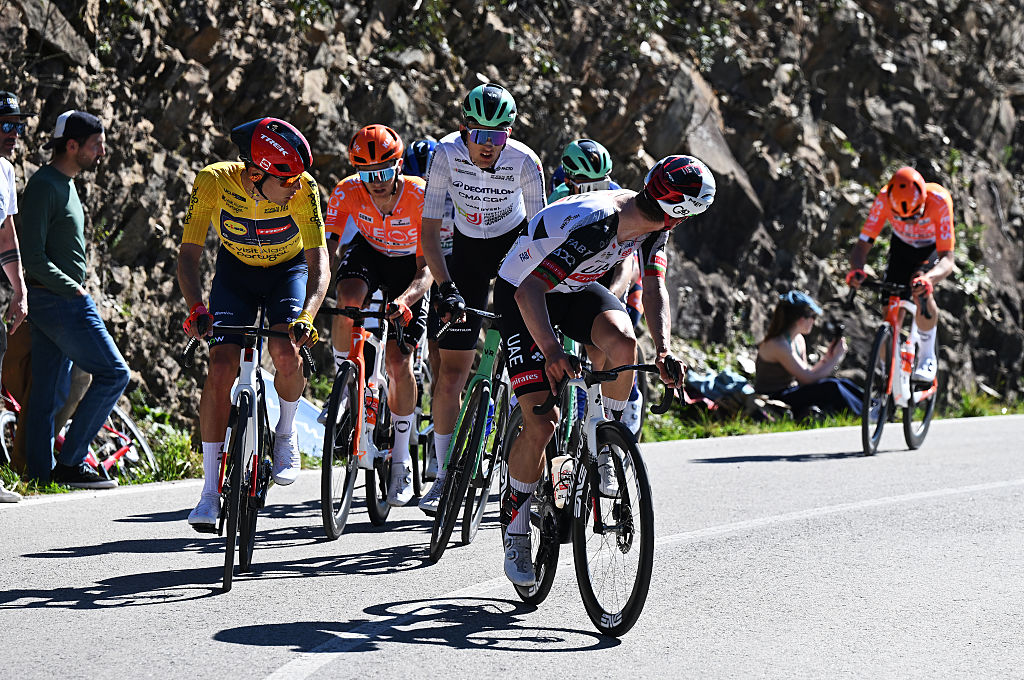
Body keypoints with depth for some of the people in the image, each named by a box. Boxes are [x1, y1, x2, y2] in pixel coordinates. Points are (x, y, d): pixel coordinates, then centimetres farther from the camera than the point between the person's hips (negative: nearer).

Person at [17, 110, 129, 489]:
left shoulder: (65, 184, 17)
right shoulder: (43, 185, -14)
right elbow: (34, 258, -20)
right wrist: (75, 289, -16)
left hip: (60, 299, 10)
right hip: (58, 301, -10)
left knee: (50, 392, 8)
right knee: (113, 373, -8)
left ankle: (40, 473, 10)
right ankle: (71, 462, -7)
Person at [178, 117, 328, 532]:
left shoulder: (303, 189, -29)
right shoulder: (213, 182, -29)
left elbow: (318, 259, -33)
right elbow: (189, 254, -25)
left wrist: (306, 317, -49)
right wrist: (196, 309, -41)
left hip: (288, 270, -1)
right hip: (236, 270, 1)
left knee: (286, 352, -27)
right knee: (221, 368, -15)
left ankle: (285, 436, 3)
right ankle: (211, 490, -7)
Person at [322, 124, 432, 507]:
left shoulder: (421, 196, -30)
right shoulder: (347, 193, -25)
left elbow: (426, 269, -27)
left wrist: (405, 299, -46)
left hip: (408, 266, -1)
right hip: (369, 253, 1)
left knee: (399, 363, -12)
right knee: (349, 300, -36)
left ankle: (401, 460, 4)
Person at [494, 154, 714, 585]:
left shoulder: (652, 225, -15)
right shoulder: (593, 225, -38)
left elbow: (654, 290, -15)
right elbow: (528, 291, -42)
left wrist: (663, 350, -32)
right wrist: (551, 350, -55)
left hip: (575, 289, 6)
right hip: (522, 294, -6)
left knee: (623, 344, -28)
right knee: (542, 423, -14)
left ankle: (602, 450, -5)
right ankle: (515, 528, 5)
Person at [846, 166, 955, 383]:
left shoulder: (939, 201, -40)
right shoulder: (884, 199, -34)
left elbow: (947, 259, -42)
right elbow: (862, 245, -30)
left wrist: (928, 279, -63)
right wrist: (856, 269, -53)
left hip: (934, 246, -3)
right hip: (902, 245, 3)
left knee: (922, 292, -30)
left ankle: (927, 358, -10)